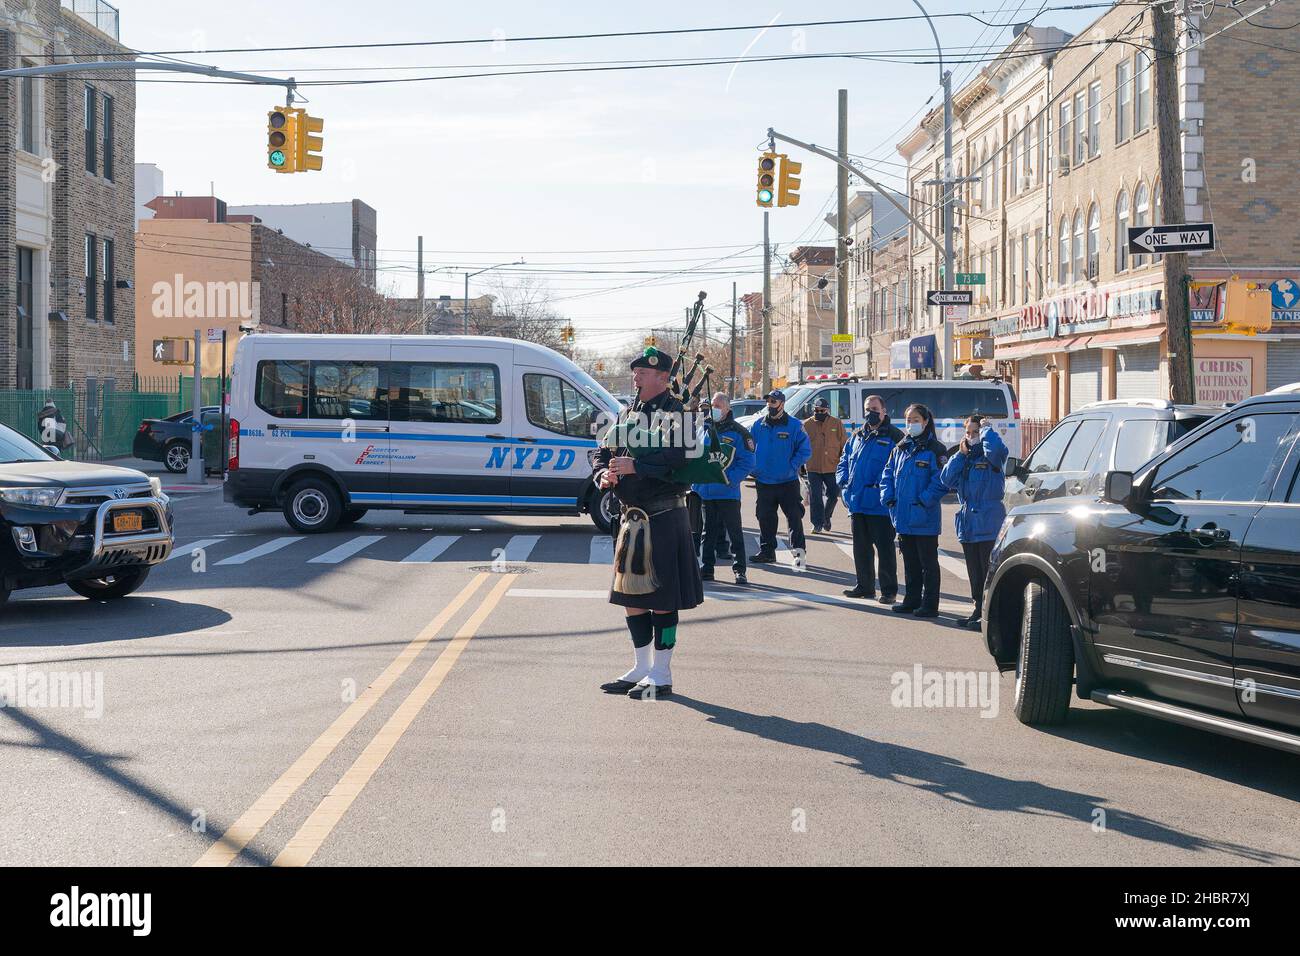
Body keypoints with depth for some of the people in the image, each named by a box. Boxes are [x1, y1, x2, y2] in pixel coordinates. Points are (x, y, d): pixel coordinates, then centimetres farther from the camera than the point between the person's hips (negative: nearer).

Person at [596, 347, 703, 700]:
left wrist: (635, 466, -24)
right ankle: (641, 669, 24)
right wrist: (605, 473, -6)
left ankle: (661, 675, 6)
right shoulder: (629, 414, 16)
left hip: (663, 519, -8)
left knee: (661, 599, -2)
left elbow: (679, 457, -22)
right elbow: (605, 452, 16)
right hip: (631, 517, 8)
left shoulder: (676, 413, -7)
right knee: (631, 596, 12)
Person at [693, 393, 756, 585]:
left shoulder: (738, 432, -4)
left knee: (734, 531, -1)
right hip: (704, 491, 4)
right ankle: (707, 568, 19)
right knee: (709, 532, 12)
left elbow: (747, 461, -7)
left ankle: (739, 570, 3)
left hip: (728, 492, -4)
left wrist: (730, 479, -17)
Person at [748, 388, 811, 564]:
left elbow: (805, 451, -3)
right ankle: (766, 551, 18)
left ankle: (798, 549, 3)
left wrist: (792, 467, -12)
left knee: (794, 516, -4)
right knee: (765, 518, 9)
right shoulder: (759, 425, 7)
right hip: (764, 482, 4)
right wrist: (755, 468, 3)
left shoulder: (795, 426, -4)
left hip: (788, 482, -4)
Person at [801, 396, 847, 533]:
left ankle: (826, 517, 32)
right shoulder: (807, 424, 2)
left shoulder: (837, 423, 2)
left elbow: (844, 445, 6)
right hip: (813, 468, 0)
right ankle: (818, 524, 6)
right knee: (815, 497, -1)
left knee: (833, 495, 8)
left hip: (832, 467, 1)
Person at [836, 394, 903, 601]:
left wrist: (881, 485, -20)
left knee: (884, 548, -2)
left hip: (880, 505, -7)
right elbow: (844, 461, 22)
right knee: (861, 547, 14)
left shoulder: (894, 437, -6)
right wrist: (843, 480, 5)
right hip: (857, 503, 7)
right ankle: (864, 585, 25)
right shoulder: (858, 436, 16)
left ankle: (889, 590, 5)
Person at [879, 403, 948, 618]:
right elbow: (887, 474, 15)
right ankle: (912, 600, 24)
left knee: (928, 562, 1)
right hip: (903, 517, 7)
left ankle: (930, 605, 5)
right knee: (910, 562, 15)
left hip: (925, 518, -7)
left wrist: (925, 500, -19)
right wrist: (888, 498, 2)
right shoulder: (900, 449, 13)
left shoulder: (935, 449, -8)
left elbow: (941, 481, -15)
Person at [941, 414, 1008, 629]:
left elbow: (996, 447, -29)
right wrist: (960, 455, 1)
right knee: (974, 572, 14)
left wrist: (985, 429, -11)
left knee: (989, 572, -6)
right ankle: (979, 610, 22)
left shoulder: (991, 457, -4)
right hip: (968, 526, 8)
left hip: (988, 524, -7)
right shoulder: (965, 459, 17)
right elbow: (948, 480, 6)